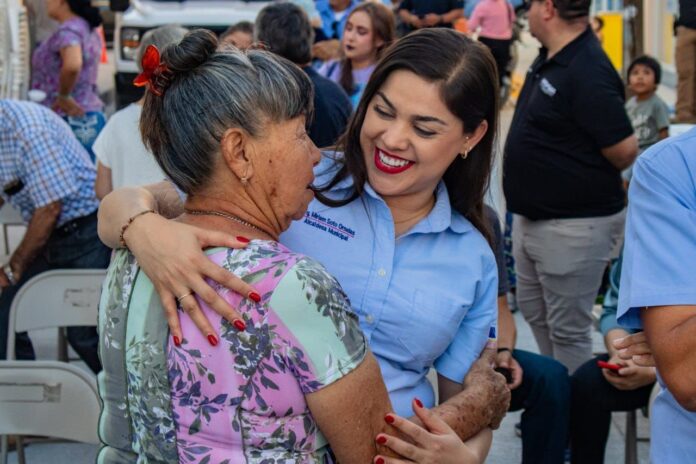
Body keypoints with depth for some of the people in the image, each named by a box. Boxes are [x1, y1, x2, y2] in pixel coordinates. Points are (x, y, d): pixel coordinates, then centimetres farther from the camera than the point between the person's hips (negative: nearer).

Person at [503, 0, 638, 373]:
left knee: (567, 329, 4)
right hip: (532, 217, 10)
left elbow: (624, 151, -25)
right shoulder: (549, 58, 4)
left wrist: (590, 183, -6)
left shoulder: (588, 73, -25)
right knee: (533, 310, 24)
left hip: (574, 227, -10)